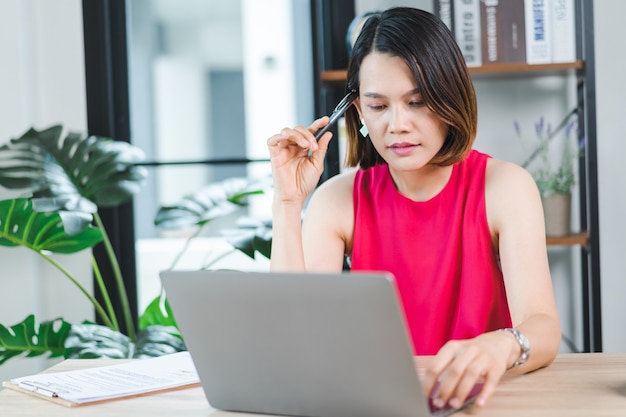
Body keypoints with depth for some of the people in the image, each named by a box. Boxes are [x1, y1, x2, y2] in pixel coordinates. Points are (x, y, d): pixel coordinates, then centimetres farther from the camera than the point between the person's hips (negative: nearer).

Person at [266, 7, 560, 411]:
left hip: (477, 396, 1)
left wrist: (499, 347, -41)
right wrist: (289, 204, -15)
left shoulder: (505, 186, -5)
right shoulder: (338, 199, -1)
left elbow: (544, 328, -18)